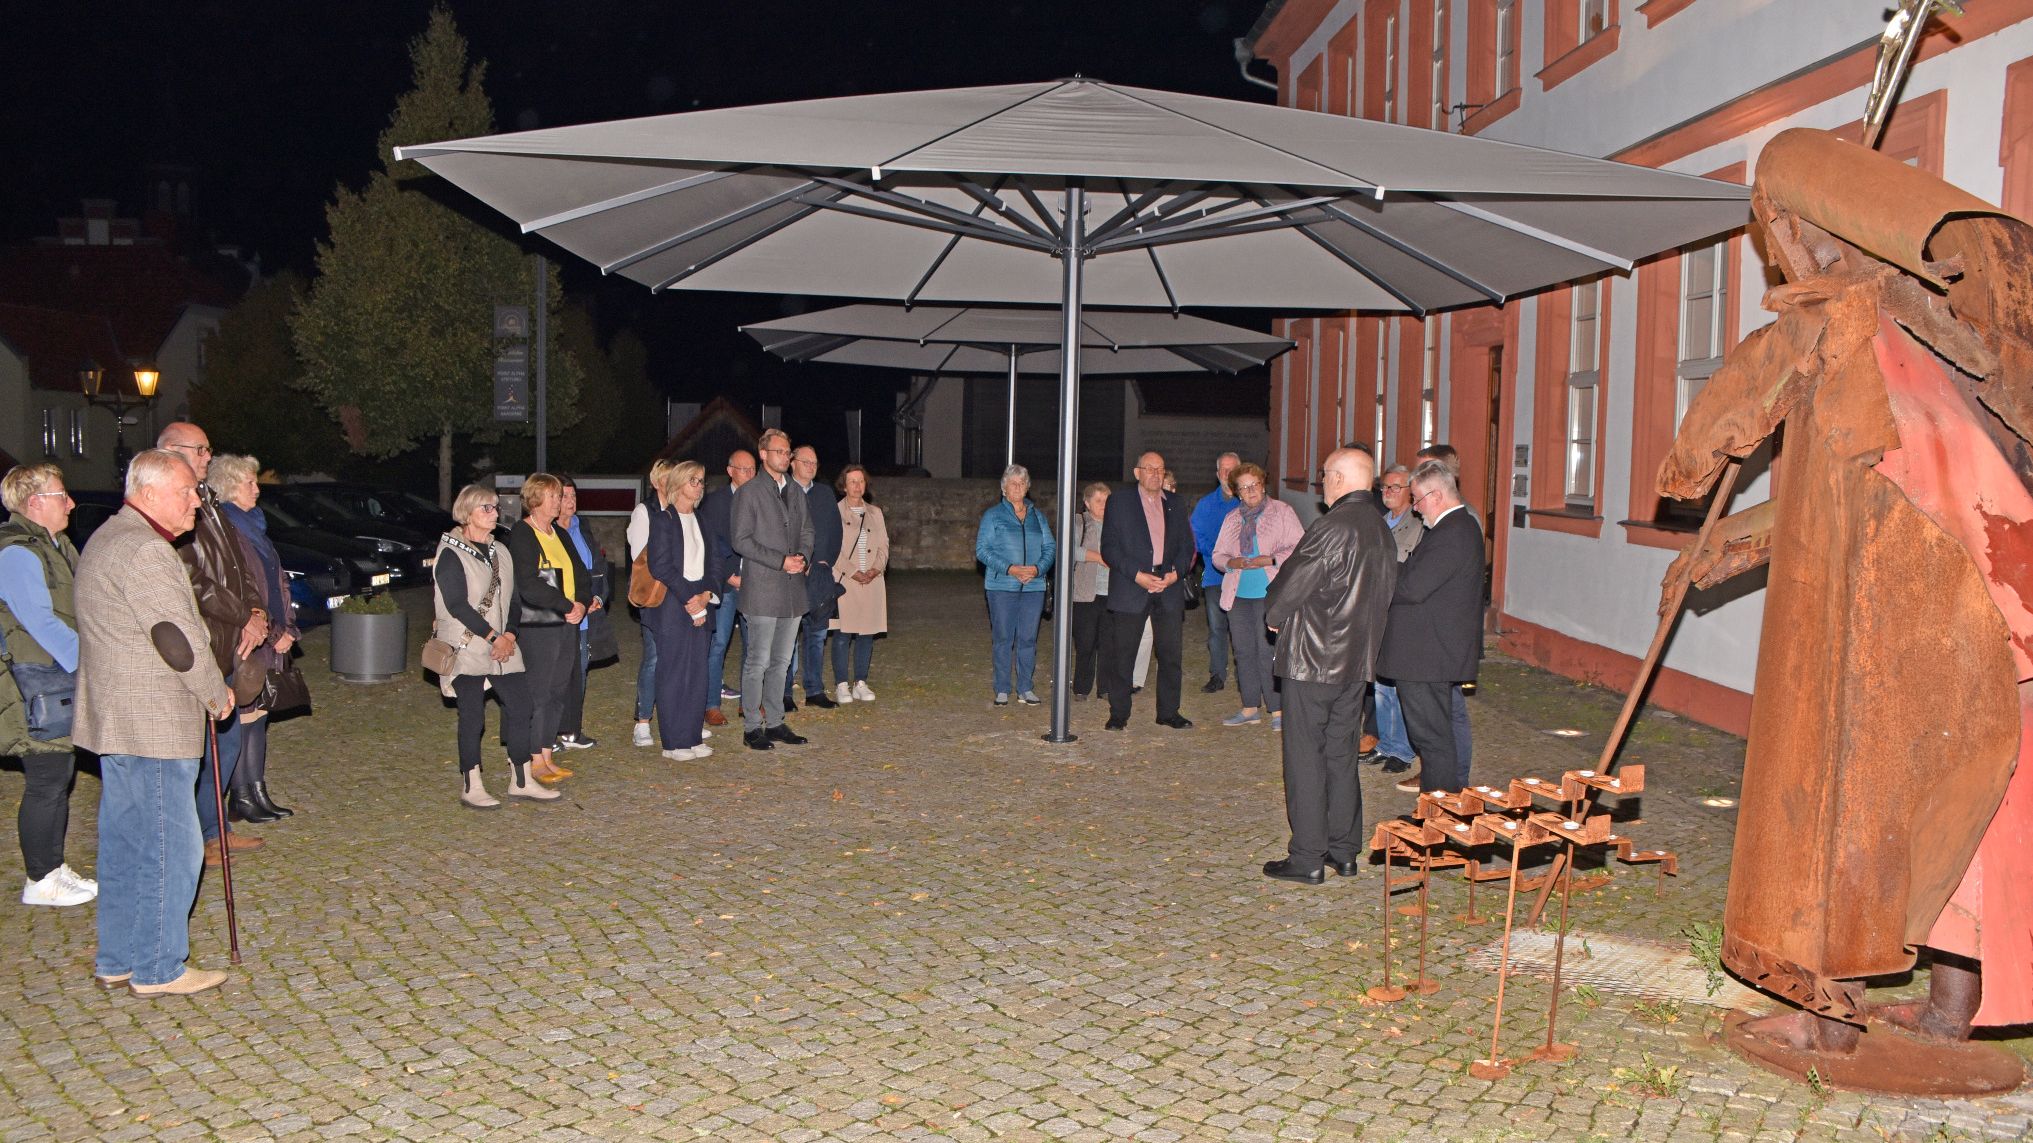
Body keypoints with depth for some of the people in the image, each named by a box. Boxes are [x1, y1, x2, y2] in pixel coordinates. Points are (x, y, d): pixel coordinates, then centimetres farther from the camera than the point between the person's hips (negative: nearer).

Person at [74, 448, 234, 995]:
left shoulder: (106, 540, 18)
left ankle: (116, 960, 25)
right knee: (170, 849, -3)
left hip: (115, 721, 11)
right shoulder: (144, 550, -18)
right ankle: (158, 969, 5)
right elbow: (178, 638, -20)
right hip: (152, 726, -11)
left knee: (123, 846, 16)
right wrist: (217, 693, -5)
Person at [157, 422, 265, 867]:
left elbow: (239, 565, 16)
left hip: (228, 651, 10)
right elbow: (192, 582, -22)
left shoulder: (208, 505, 16)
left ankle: (215, 827, 31)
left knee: (228, 739, 18)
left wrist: (256, 613, 0)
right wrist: (245, 618, -17)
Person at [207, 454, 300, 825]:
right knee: (244, 717, -4)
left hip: (270, 642, 9)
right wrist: (271, 636, -14)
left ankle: (257, 793, 18)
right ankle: (241, 798, 3)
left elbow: (277, 582, 20)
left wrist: (288, 628, 8)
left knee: (258, 716, 12)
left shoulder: (253, 525, 17)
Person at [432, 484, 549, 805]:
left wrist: (509, 635, -4)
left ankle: (521, 781, 13)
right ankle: (470, 788, 7)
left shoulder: (500, 551, 14)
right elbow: (457, 605, -15)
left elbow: (512, 598, 12)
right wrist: (493, 637, -15)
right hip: (467, 648, -7)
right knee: (472, 716, -3)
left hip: (503, 644, 7)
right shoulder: (451, 554, -8)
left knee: (520, 706, 4)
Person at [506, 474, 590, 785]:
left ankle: (548, 756, 19)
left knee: (558, 693, 11)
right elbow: (529, 586, -18)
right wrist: (567, 605, -16)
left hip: (566, 624, 8)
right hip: (537, 627, -8)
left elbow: (581, 574, 17)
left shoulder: (560, 535, 17)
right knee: (537, 694, -3)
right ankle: (535, 762, 3)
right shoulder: (521, 535, -9)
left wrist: (582, 602, -3)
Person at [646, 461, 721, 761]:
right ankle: (674, 743, 1)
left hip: (701, 605, 6)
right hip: (672, 606, -6)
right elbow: (661, 566, -11)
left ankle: (693, 736, 15)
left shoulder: (701, 520, 15)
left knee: (697, 673, 7)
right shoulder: (663, 519, -5)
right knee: (674, 673, -3)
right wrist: (689, 599, -12)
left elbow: (711, 565, 14)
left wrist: (705, 595, -3)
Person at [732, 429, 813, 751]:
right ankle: (752, 727, 3)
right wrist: (781, 561, -15)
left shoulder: (795, 491, 15)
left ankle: (775, 723, 19)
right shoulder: (748, 492, -6)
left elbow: (806, 530, 22)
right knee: (758, 661, -5)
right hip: (762, 590, -7)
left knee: (781, 661, 11)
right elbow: (741, 540, -10)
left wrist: (801, 556, 0)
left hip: (793, 590, 7)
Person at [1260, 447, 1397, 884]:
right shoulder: (1381, 529, 10)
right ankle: (1345, 850, 21)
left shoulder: (1334, 526, -18)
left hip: (1313, 656, -8)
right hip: (1357, 659, 8)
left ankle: (1307, 858, 2)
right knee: (1341, 753, 15)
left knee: (1305, 755, -1)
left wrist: (1273, 614, 5)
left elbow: (1295, 581, -14)